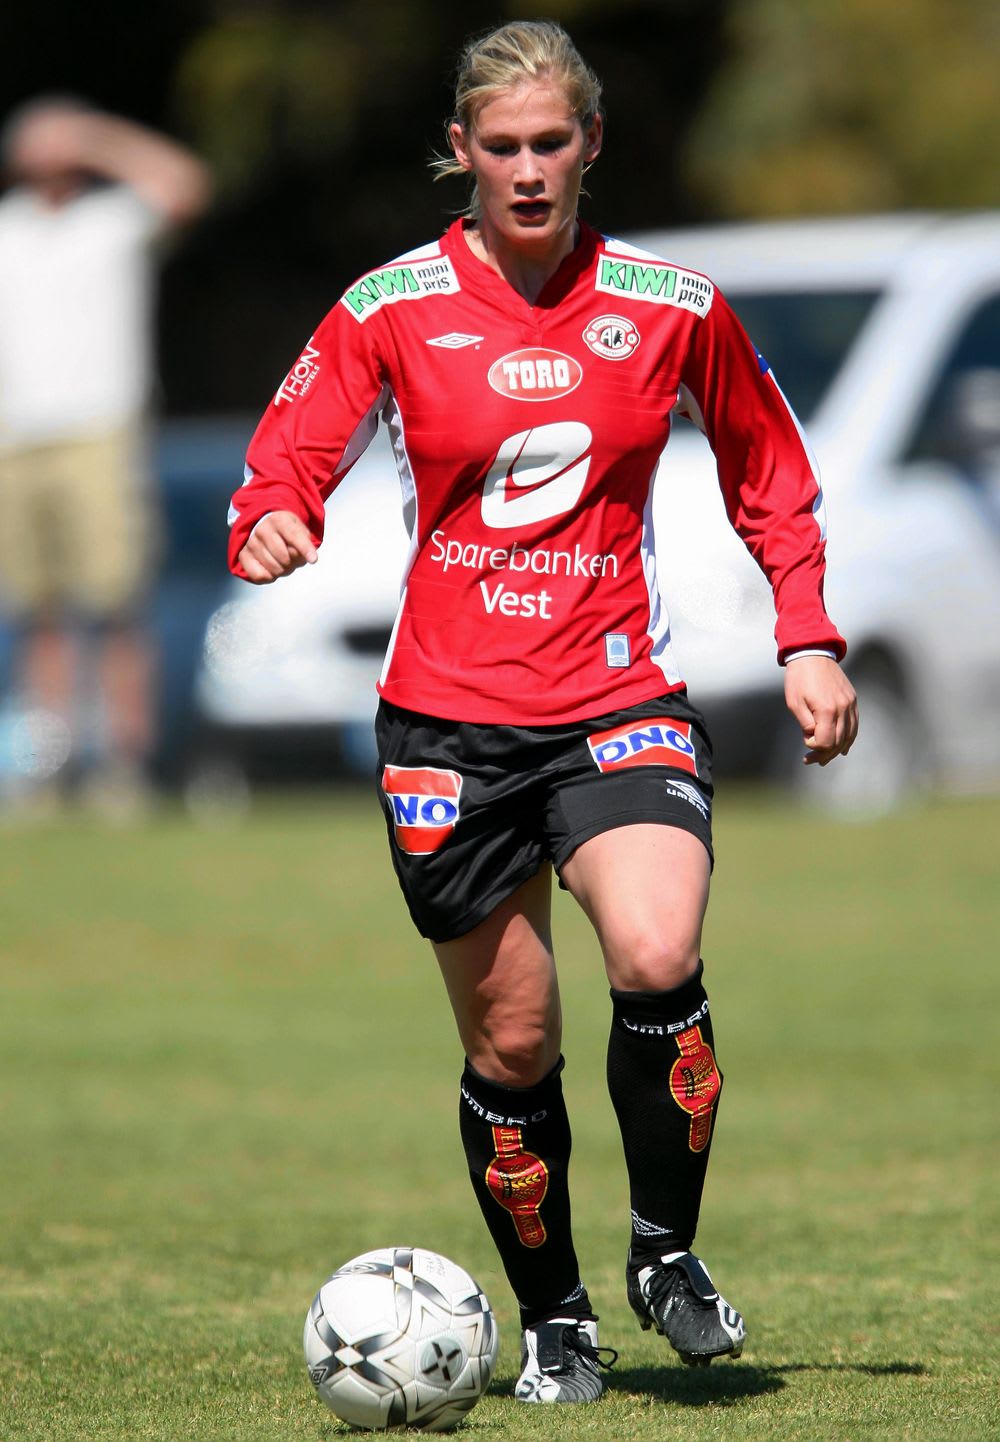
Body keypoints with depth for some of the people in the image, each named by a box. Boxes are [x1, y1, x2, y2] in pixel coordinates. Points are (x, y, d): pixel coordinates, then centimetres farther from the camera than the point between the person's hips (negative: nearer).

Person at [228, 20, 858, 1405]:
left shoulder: (672, 306, 3)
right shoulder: (392, 308, 0)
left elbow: (771, 478, 17)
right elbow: (289, 463, 0)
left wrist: (808, 640, 8)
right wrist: (270, 526, -24)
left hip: (620, 703, -1)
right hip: (450, 718, 1)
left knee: (656, 957, -26)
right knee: (511, 1041, 3)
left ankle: (666, 1250, -4)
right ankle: (554, 1320, 23)